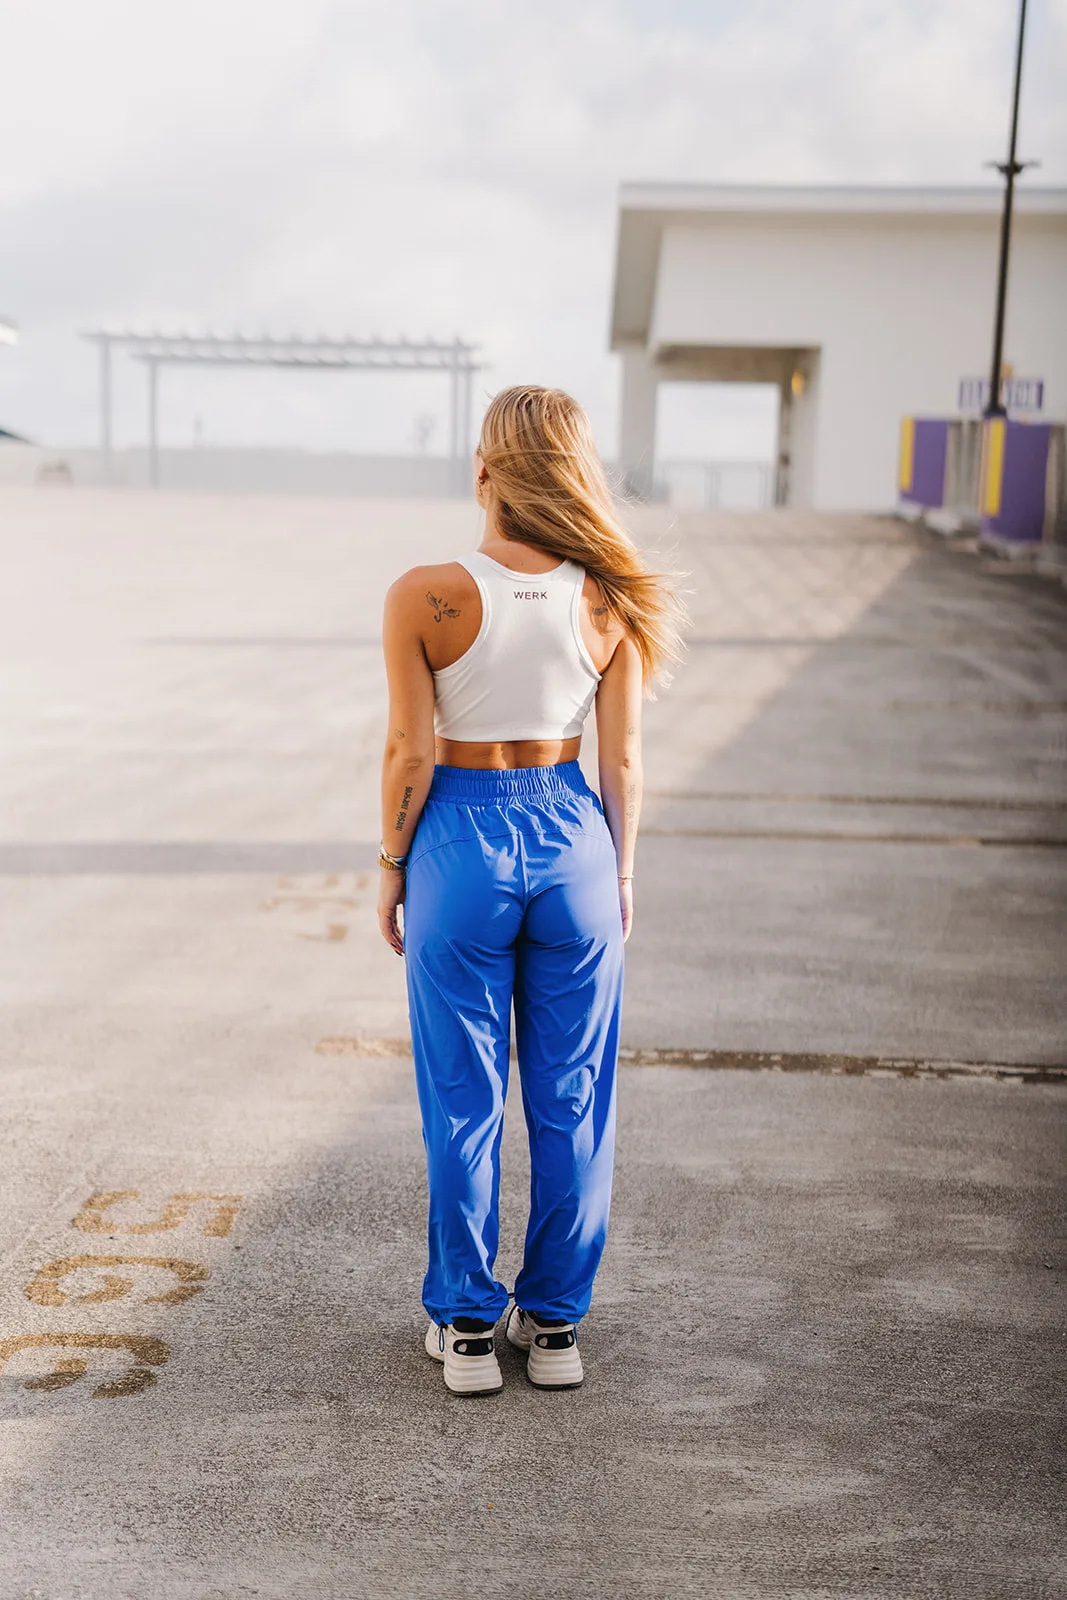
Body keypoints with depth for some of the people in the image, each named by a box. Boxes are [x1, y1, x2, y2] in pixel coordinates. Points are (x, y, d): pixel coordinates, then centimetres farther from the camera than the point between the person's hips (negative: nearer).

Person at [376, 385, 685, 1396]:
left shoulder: (422, 597, -13)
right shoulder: (610, 599, -6)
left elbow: (410, 754, -9)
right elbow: (622, 760, -2)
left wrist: (391, 869, 4)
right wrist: (622, 873, 11)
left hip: (461, 839, -2)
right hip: (573, 841, 2)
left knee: (462, 1101, 10)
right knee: (572, 1097, 13)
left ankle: (466, 1328, 21)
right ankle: (555, 1323, 24)